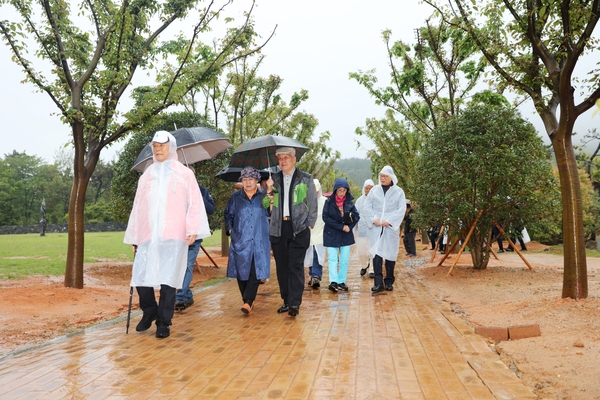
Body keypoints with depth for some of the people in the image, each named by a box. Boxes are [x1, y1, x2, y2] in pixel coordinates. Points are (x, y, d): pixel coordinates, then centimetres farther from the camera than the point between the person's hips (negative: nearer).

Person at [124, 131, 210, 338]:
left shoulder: (184, 174, 8)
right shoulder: (145, 176, 19)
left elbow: (194, 203, -1)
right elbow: (137, 207, 18)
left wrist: (193, 229, -12)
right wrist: (134, 236, 15)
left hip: (173, 235, -3)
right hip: (147, 235, 4)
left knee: (168, 279, -6)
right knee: (141, 276, -2)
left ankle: (163, 322, 8)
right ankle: (149, 312, 23)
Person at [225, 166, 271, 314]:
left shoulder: (264, 196, 7)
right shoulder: (235, 197, 10)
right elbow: (228, 215, 18)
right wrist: (230, 229, 5)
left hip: (259, 241, -1)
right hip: (240, 241, 1)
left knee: (256, 271, -9)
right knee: (242, 271, 2)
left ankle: (248, 301, -6)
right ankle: (248, 300, 17)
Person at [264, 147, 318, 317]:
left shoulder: (306, 179, 5)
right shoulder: (273, 180, 12)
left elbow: (313, 204, 6)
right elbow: (267, 205, 10)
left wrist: (309, 224, -1)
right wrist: (269, 191, -8)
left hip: (299, 228, -3)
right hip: (278, 228, 3)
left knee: (296, 266, -6)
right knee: (281, 266, 7)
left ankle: (295, 303, -3)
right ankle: (286, 300, 17)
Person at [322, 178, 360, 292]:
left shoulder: (349, 202, 4)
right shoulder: (329, 202, -4)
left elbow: (357, 216, 3)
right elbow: (325, 217, -11)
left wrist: (349, 226, -15)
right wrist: (341, 226, -14)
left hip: (346, 235, 3)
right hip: (331, 234, -3)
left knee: (345, 259, 4)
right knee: (332, 259, -8)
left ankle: (341, 281, 13)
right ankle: (333, 282, -13)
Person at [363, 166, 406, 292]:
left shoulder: (398, 191, 4)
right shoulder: (374, 190, 8)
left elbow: (401, 209, -2)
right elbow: (367, 207, 6)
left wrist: (389, 221, -11)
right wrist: (374, 219, -9)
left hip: (391, 227, 0)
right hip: (376, 227, 1)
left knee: (390, 253, 5)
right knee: (376, 253, -8)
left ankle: (389, 281, 16)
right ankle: (378, 282, -7)